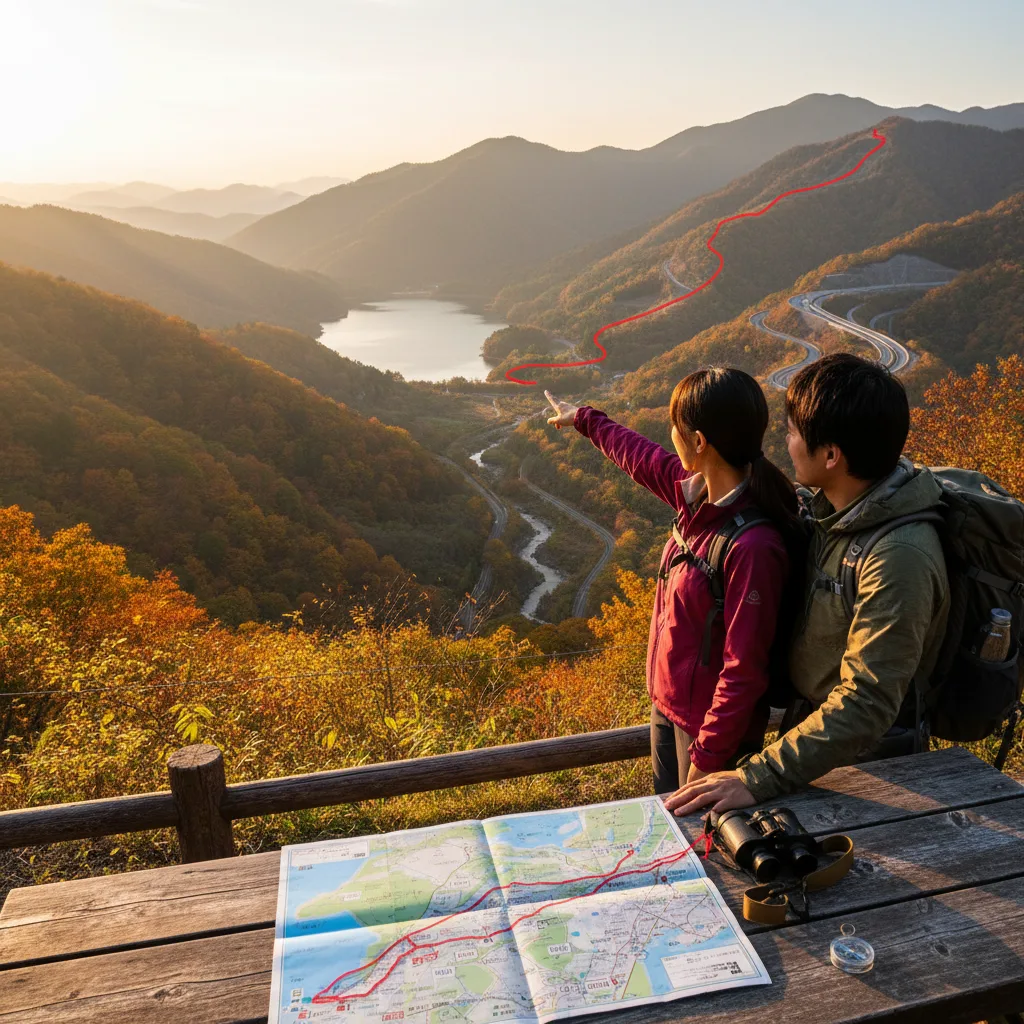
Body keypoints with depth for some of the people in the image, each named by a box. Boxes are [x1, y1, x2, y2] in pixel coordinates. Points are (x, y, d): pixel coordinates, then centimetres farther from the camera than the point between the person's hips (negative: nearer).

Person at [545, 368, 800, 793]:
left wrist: (707, 758, -21)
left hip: (711, 725, -8)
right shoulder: (698, 494, -7)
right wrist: (583, 419, 29)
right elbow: (640, 456, 13)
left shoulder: (753, 547, -32)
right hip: (667, 704, 8)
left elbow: (744, 669, -27)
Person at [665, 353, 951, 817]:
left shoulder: (899, 558, -33)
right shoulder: (837, 508, -6)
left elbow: (865, 705, -34)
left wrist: (759, 779, -38)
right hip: (810, 725, 8)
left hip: (859, 761, -8)